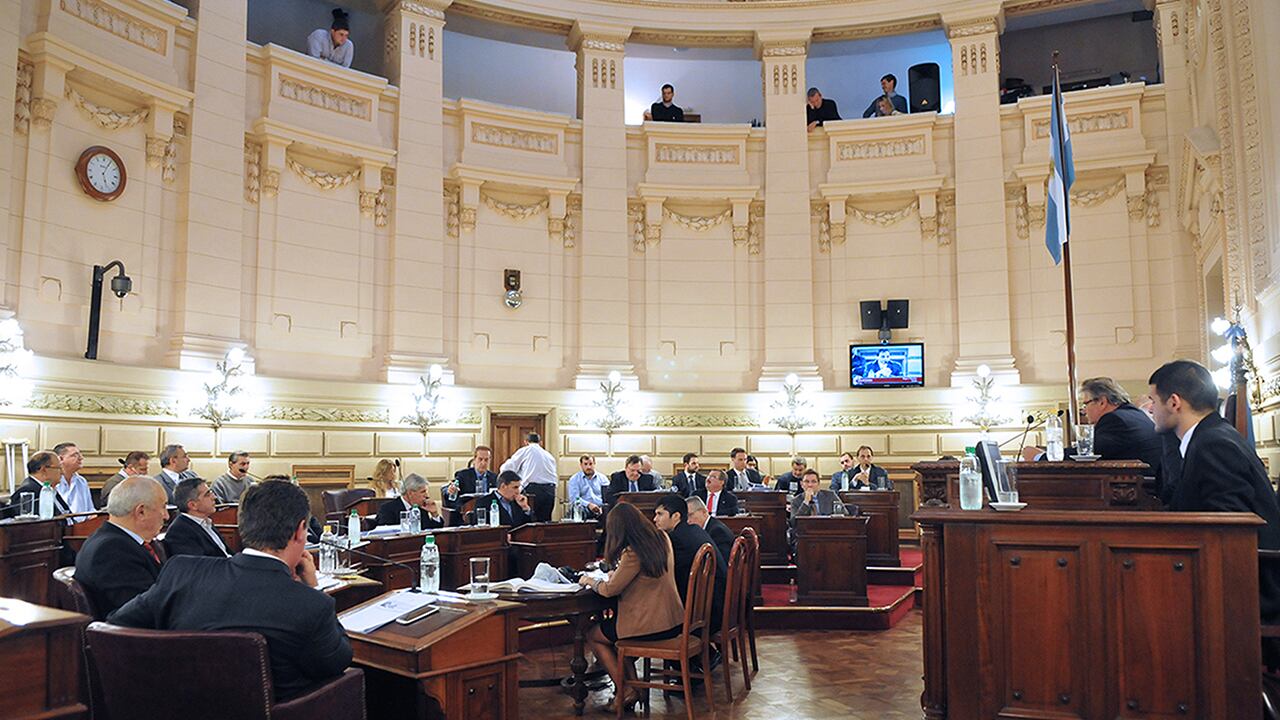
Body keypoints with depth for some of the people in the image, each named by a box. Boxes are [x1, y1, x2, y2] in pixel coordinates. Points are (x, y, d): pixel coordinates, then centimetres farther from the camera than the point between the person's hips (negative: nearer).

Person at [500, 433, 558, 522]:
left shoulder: (525, 451, 8)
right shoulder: (549, 455, 23)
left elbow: (506, 469, 8)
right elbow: (556, 478, 20)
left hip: (533, 490, -5)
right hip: (551, 490, 5)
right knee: (545, 520, 5)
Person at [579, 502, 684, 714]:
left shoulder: (633, 554, -22)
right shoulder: (662, 539, 2)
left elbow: (610, 590, -14)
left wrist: (590, 580, 4)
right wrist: (618, 573, 16)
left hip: (651, 626, -8)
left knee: (593, 637, 14)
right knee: (608, 625, 26)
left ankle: (625, 691, 12)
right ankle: (633, 685, 19)